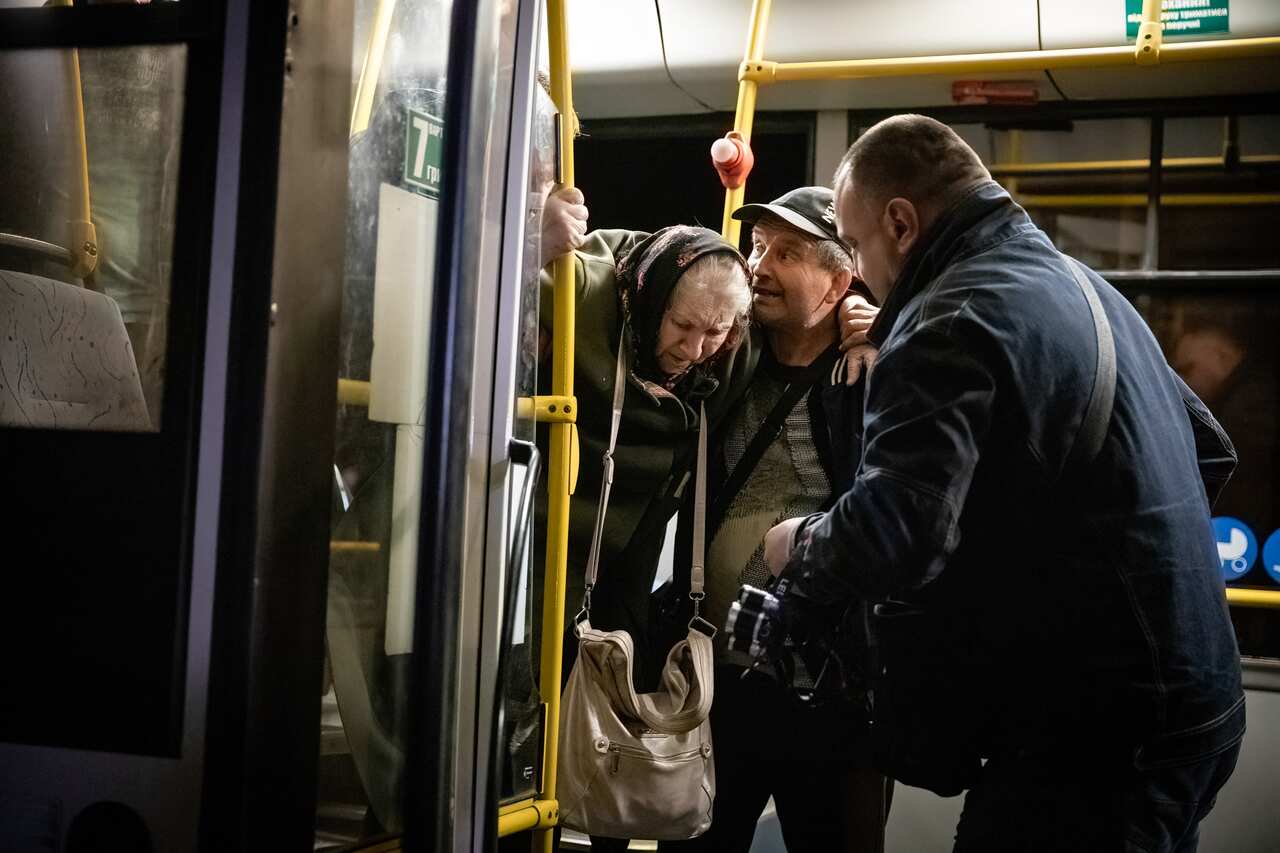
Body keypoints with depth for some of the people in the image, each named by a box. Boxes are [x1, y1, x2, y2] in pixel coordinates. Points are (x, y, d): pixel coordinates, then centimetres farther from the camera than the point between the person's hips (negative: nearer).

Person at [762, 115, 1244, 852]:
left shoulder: (953, 320, -16)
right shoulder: (1084, 286, 14)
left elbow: (894, 533, -28)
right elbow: (1207, 448, 24)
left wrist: (800, 547, -9)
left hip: (1096, 723, -10)